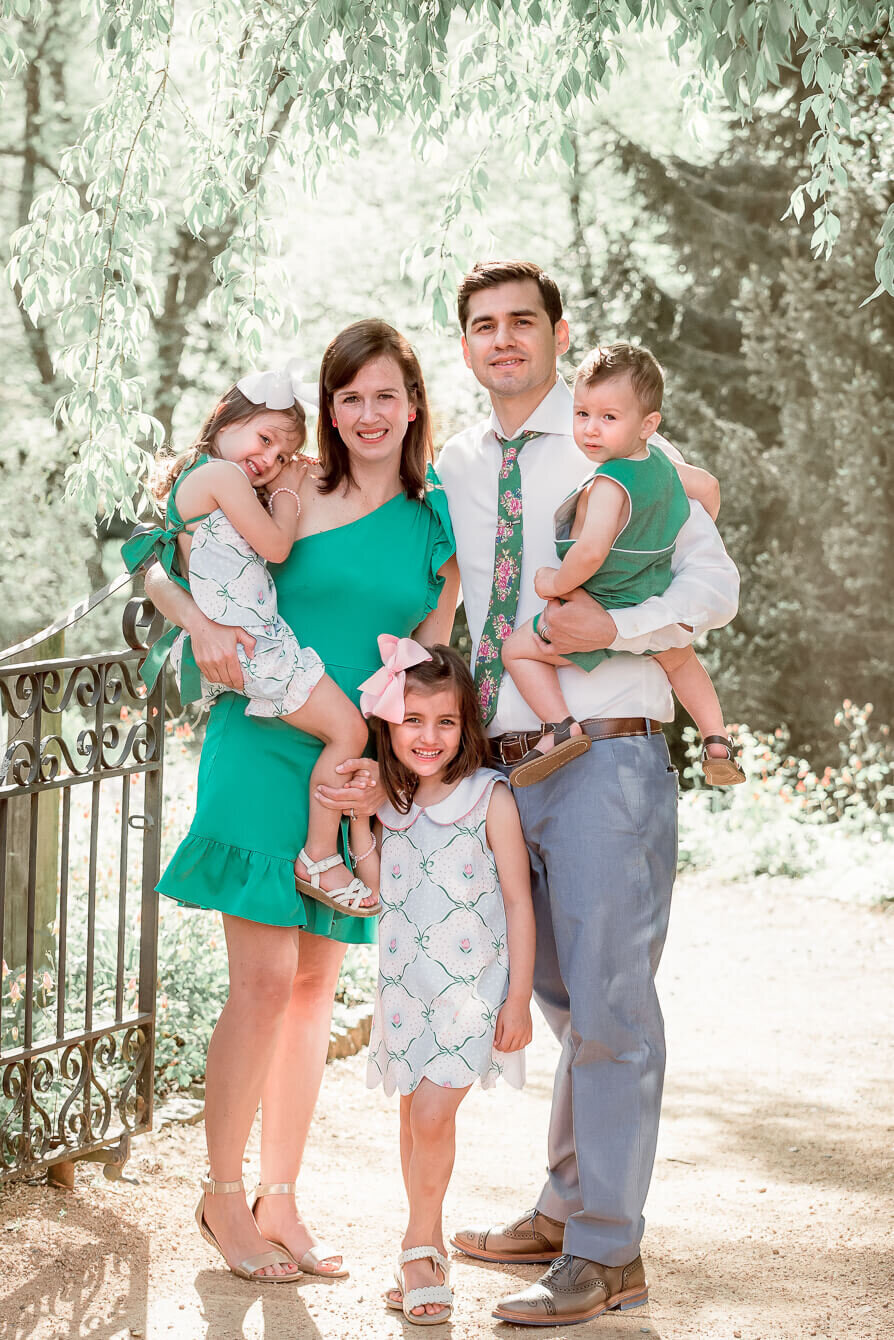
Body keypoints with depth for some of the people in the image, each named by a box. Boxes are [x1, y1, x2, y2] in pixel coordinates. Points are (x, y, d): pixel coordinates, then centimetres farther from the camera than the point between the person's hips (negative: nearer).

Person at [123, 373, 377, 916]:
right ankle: (319, 860, -4)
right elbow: (277, 547, -11)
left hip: (249, 642, 11)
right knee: (349, 729, -10)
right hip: (252, 643, -11)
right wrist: (287, 491, 7)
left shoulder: (194, 479, 20)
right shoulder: (224, 475, -11)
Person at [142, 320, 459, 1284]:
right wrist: (202, 627, -18)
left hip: (359, 769, 4)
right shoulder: (293, 496, -2)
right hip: (267, 751, -4)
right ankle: (223, 1193, 7)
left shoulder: (441, 524, 7)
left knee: (315, 985, 8)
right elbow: (159, 562, 1)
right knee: (266, 978, -8)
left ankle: (279, 1199, 17)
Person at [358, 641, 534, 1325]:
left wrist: (519, 998, -7)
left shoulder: (490, 799, -8)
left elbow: (518, 902, -5)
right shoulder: (387, 803, 6)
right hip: (404, 986, 5)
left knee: (433, 1114, -13)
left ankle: (419, 1247, 4)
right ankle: (429, 1249, 23)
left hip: (472, 983, -5)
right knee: (413, 1118, 9)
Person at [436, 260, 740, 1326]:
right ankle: (566, 1209, 30)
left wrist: (615, 626, -20)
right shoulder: (454, 468, 14)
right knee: (561, 1000, 17)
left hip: (604, 758, -5)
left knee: (609, 1003, -5)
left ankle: (605, 1253, 1)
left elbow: (714, 582, -3)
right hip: (499, 761, 5)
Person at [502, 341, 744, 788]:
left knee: (518, 648, 9)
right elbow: (709, 487, 14)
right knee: (681, 659, 38)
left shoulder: (609, 484, -30)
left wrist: (558, 583, -26)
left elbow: (592, 551, -44)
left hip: (604, 621, -8)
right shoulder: (661, 464, -5)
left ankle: (563, 727, -8)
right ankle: (717, 743, 36)